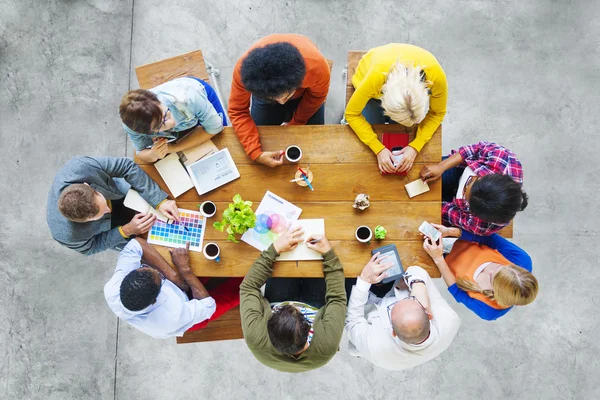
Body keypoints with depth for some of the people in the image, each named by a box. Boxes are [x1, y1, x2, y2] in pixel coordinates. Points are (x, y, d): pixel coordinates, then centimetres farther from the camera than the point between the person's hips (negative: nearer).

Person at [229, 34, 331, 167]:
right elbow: (238, 111, -28)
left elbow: (316, 98, -20)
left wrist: (295, 124, -7)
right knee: (261, 137, 5)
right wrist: (256, 154, -40)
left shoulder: (317, 67, -45)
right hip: (264, 90, 0)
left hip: (306, 89, 0)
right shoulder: (244, 69, -44)